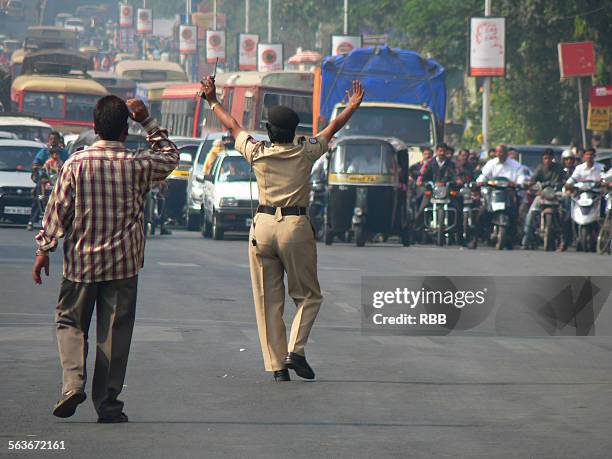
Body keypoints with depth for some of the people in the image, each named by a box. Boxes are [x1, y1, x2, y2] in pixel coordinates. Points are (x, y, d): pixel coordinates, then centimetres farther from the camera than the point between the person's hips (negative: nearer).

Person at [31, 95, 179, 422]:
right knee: (114, 332, 5)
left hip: (81, 260, 0)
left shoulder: (76, 163, -7)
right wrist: (147, 121, 13)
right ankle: (107, 403, 6)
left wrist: (44, 249, 5)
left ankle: (73, 381, -9)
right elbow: (171, 156, 15)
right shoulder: (138, 164, -6)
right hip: (123, 261, 0)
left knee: (70, 321, 13)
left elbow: (58, 208, -3)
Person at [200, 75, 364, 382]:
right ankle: (295, 350, -8)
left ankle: (276, 366, 4)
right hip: (296, 228, -2)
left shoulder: (257, 154, 1)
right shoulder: (305, 153, -2)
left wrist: (212, 101, 33)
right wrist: (353, 105, 31)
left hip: (262, 227, 2)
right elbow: (333, 127, 14)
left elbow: (232, 126, 17)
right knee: (308, 296, 12)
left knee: (268, 301, 6)